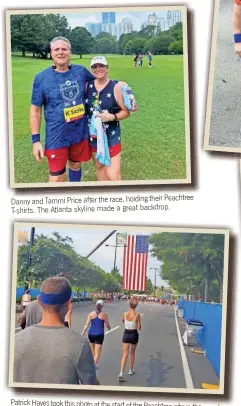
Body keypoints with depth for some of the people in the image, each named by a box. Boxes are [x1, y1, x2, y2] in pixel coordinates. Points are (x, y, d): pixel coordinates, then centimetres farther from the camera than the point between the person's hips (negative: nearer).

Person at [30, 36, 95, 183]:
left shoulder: (81, 71, -1)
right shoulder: (42, 78, -8)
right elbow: (35, 110, -5)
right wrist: (36, 140, -10)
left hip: (81, 133, 3)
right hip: (57, 137, -3)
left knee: (75, 165, 22)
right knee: (56, 177, 0)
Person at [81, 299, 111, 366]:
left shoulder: (91, 314, -1)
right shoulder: (104, 314, -6)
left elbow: (87, 324, -7)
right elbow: (107, 324, 0)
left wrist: (83, 333, -7)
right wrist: (109, 328, 22)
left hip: (91, 334, 4)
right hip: (99, 335, -4)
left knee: (93, 351, 26)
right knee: (97, 354, -3)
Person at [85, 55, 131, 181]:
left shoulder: (116, 87, -11)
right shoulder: (87, 86, 0)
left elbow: (126, 112, -7)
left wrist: (112, 117, -24)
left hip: (111, 136, -4)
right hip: (93, 135, 5)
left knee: (113, 175, -7)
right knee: (99, 167, 18)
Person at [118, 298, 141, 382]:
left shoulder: (125, 314, -8)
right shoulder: (137, 315, -16)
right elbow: (139, 328, -11)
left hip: (126, 334, 1)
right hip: (134, 335, -1)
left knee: (125, 354, 1)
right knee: (132, 353, 21)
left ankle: (121, 373, -14)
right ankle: (131, 370, 36)